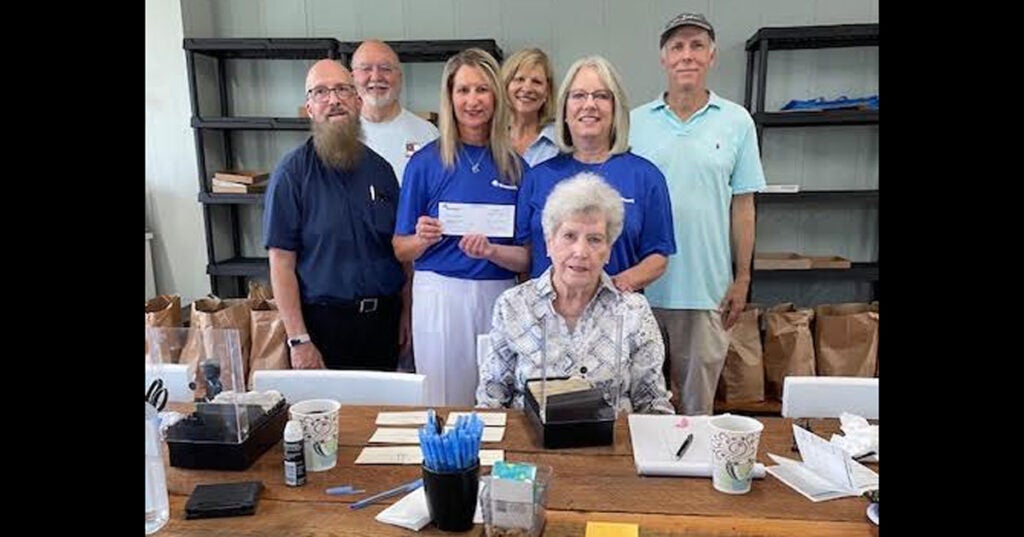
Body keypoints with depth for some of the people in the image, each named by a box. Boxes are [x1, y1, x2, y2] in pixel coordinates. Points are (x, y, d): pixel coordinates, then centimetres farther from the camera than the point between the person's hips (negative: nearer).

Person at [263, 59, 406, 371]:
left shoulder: (380, 169, 7)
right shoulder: (292, 173, -7)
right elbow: (281, 261, -10)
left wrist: (407, 319, 5)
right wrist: (298, 340, -14)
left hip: (383, 319, 4)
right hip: (324, 321, -4)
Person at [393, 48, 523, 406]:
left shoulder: (514, 165, 7)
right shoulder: (426, 162, -1)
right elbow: (401, 250, 1)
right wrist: (423, 238, -17)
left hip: (499, 293, 3)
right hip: (441, 293, -2)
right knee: (444, 405, 7)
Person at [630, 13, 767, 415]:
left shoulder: (737, 122, 2)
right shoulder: (635, 122, 3)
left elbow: (742, 205, 5)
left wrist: (742, 278, 3)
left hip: (706, 288, 0)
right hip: (640, 284, 1)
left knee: (698, 402, 12)